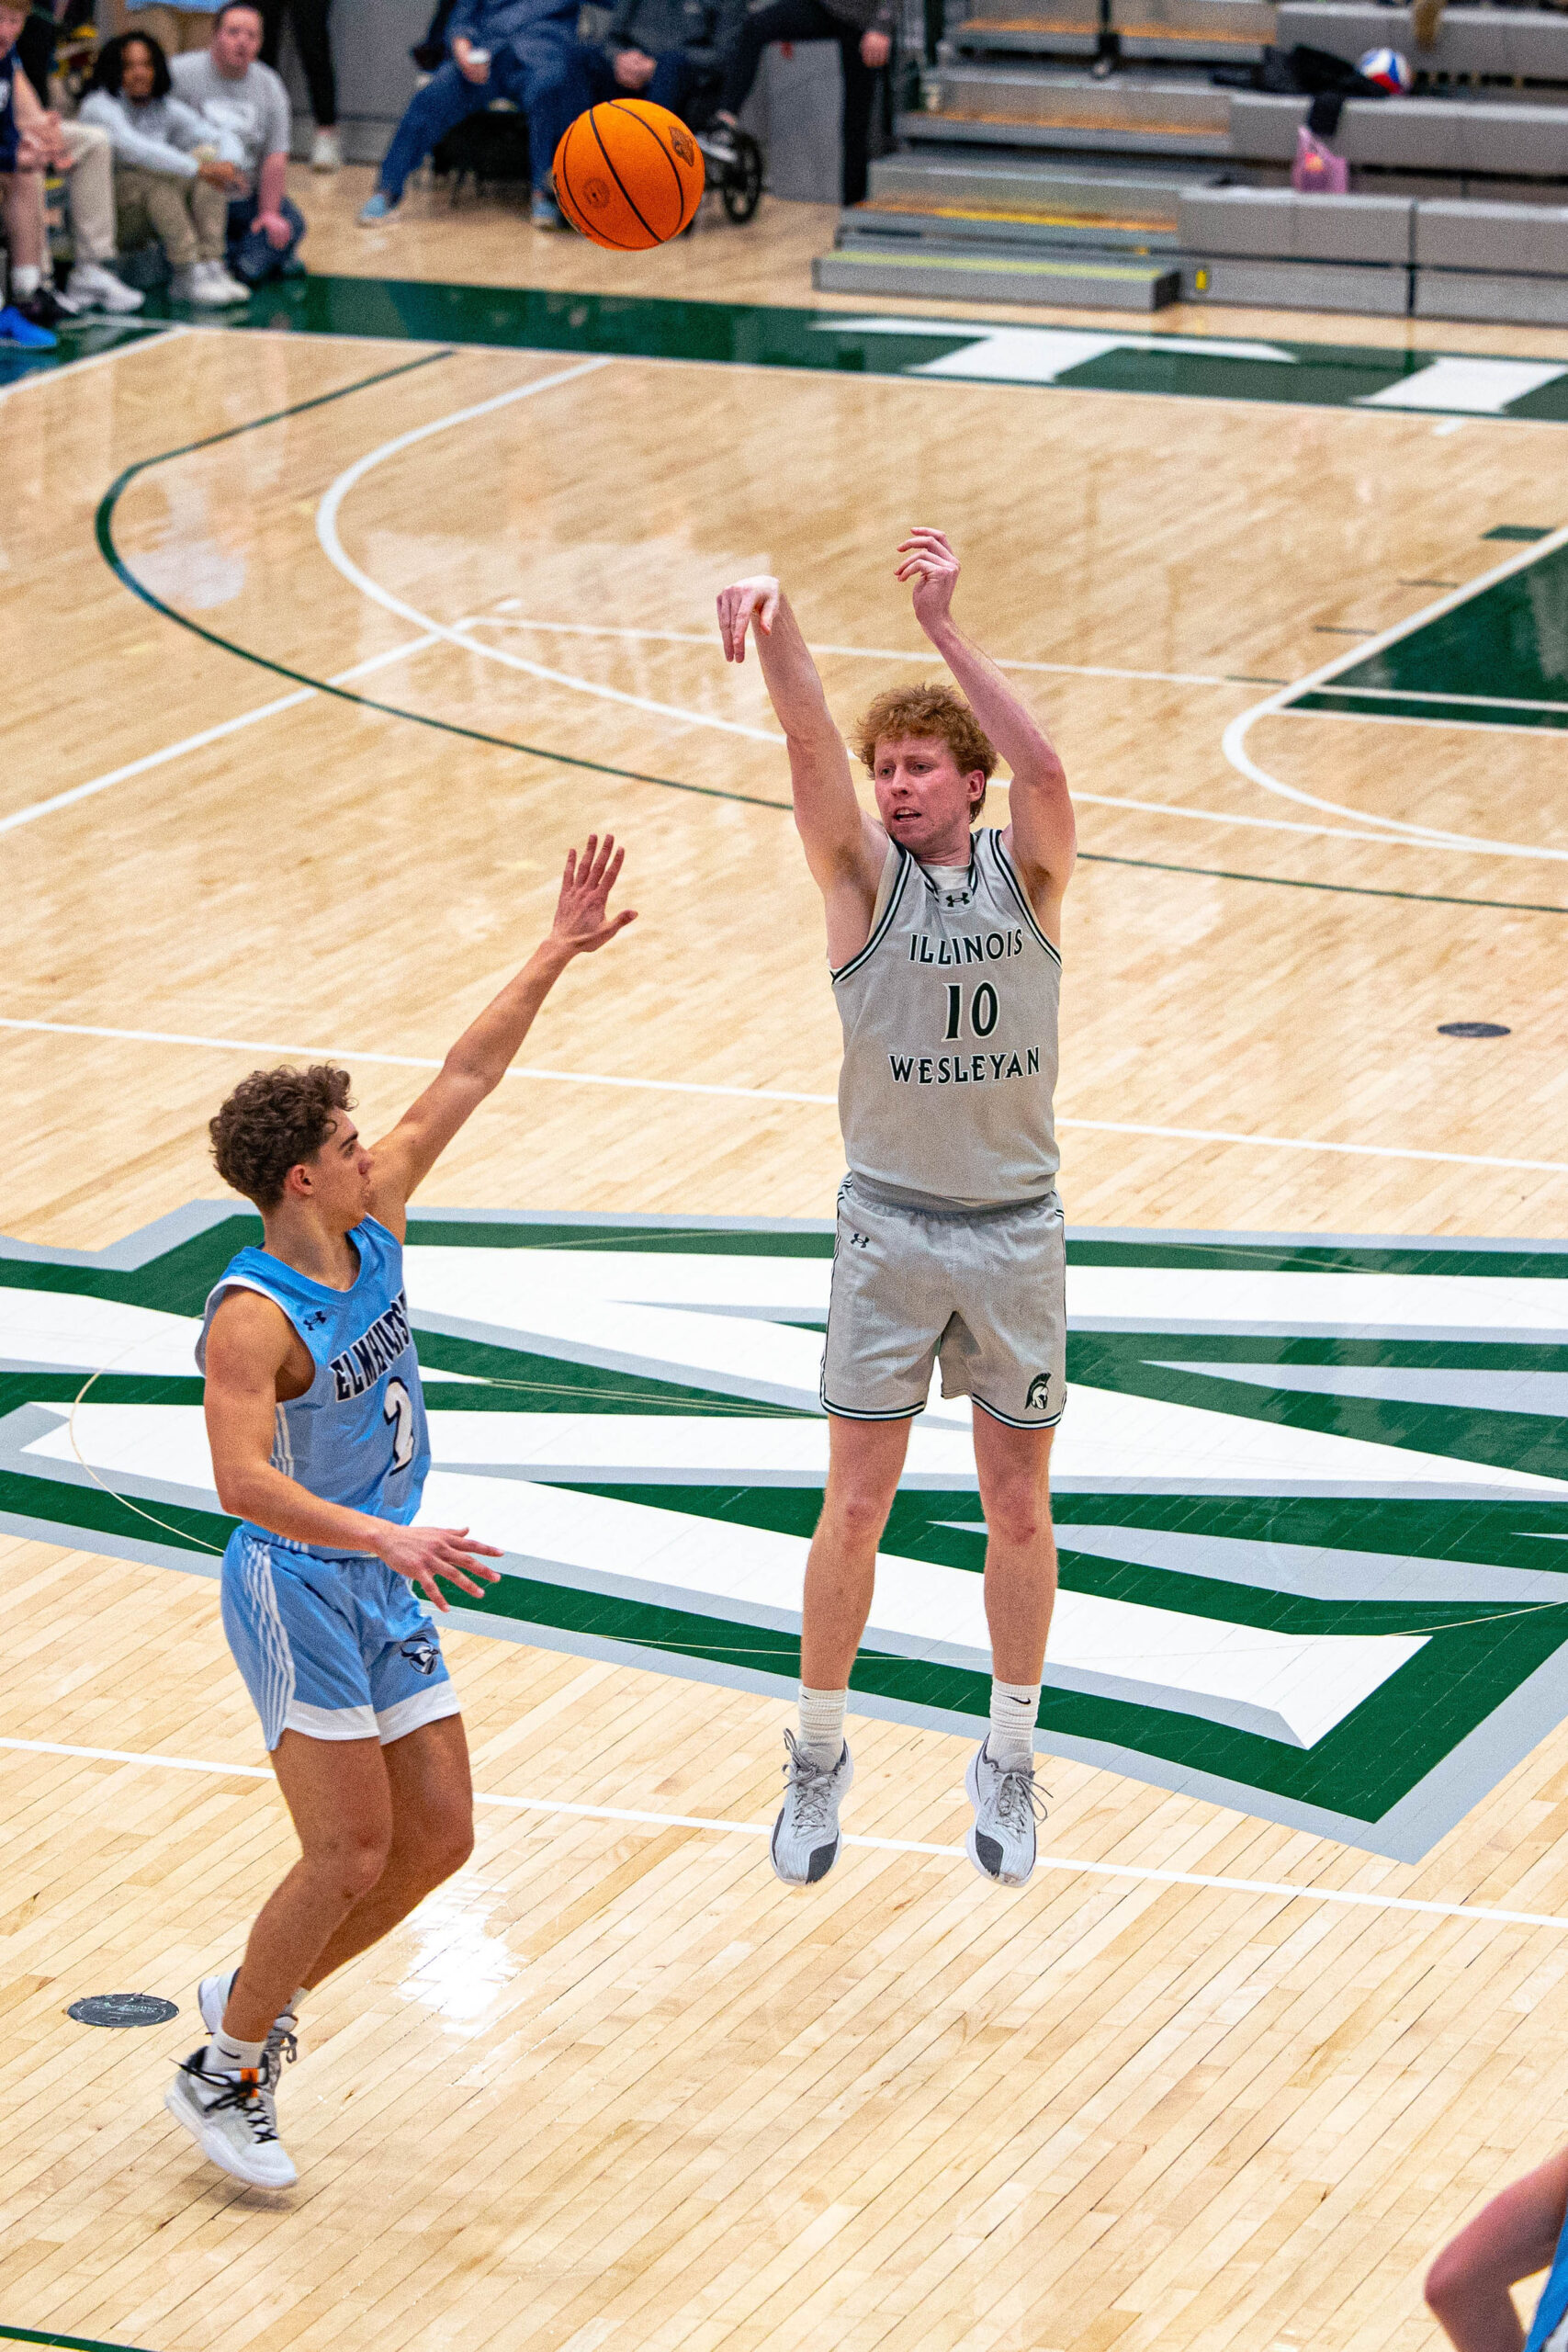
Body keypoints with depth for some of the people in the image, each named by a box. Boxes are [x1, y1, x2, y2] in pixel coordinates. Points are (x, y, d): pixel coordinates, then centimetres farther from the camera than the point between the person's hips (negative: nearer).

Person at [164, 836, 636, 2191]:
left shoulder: (372, 1229, 1)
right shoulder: (254, 1319, -22)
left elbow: (464, 1081, 6)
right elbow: (247, 1485, -32)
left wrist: (556, 958, 3)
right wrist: (384, 1537, -42)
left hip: (385, 1584, 8)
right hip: (298, 1587, -8)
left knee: (440, 1836, 8)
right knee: (351, 1853, -10)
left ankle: (257, 2000, 25)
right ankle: (224, 2073, 6)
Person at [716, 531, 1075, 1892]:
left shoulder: (1026, 873, -4)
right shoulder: (865, 874, -5)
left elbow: (1045, 771, -25)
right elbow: (809, 743, -23)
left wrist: (944, 629, -36)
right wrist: (775, 627, -42)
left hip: (1018, 1232, 1)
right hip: (891, 1228, -1)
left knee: (1020, 1507, 9)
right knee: (858, 1503, 2)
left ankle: (1009, 1761, 24)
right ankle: (820, 1754, 17)